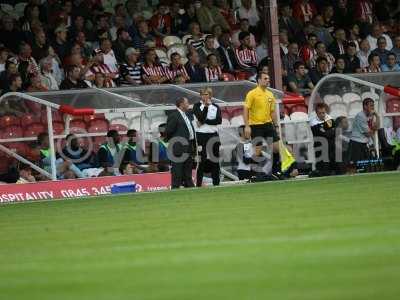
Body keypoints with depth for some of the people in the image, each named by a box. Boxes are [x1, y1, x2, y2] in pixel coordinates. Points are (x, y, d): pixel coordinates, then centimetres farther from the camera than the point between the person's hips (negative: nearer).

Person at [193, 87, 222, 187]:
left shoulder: (215, 107, 9)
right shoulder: (197, 106, 3)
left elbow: (219, 120, -6)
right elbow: (201, 118, -13)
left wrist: (205, 122, -11)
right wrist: (206, 106, -15)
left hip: (213, 135, 3)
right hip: (201, 135, -3)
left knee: (215, 159, 4)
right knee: (202, 160, -5)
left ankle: (216, 183, 10)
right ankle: (199, 184, -2)